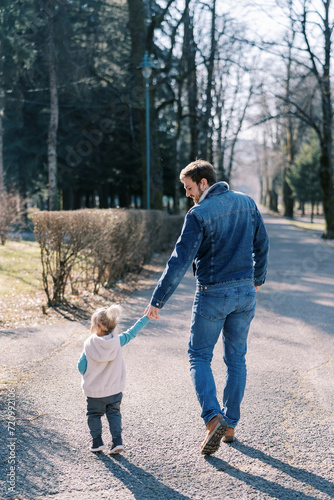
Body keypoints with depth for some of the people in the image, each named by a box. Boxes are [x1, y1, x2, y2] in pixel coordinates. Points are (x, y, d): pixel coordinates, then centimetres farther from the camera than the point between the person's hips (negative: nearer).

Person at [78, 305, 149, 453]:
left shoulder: (89, 345, -16)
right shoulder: (117, 341, -11)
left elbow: (81, 366, -12)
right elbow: (132, 332, -1)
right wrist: (146, 317, 8)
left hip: (94, 392, -2)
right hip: (115, 390, 2)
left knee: (94, 415, 17)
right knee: (114, 413, 18)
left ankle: (97, 442, 19)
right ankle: (117, 441, 10)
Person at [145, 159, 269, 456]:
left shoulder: (199, 214, -14)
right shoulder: (247, 203, 4)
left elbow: (180, 261, -18)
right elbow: (262, 245, 13)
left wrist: (157, 300, -14)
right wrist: (258, 278, 29)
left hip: (212, 295, -5)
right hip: (245, 292, 5)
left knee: (199, 357, 8)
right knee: (236, 359, 14)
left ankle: (214, 418, -9)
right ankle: (230, 425, 20)